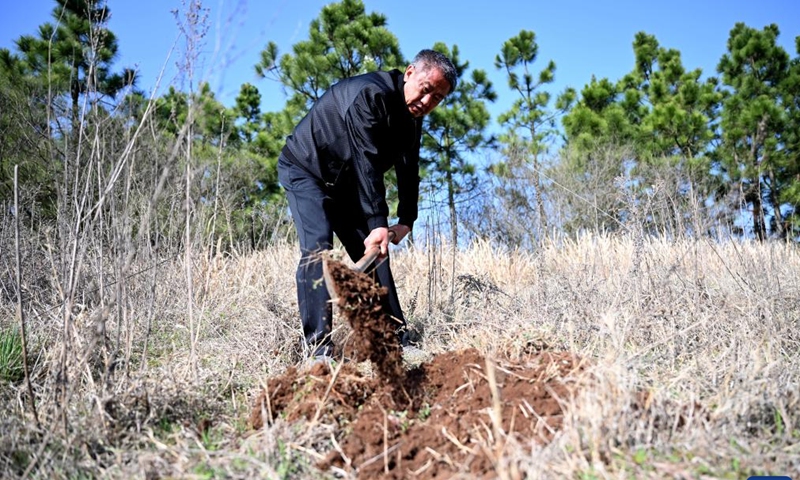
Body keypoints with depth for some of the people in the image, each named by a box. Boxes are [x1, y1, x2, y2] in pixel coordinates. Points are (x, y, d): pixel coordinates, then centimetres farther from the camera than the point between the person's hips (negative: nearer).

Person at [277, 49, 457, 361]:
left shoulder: (412, 116, -2)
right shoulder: (370, 95, -30)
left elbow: (408, 169, -1)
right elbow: (367, 163, -37)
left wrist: (406, 221, -12)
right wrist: (378, 224, -41)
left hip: (345, 181, 8)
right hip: (306, 169, -8)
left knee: (374, 251, 2)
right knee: (317, 245, -24)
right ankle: (319, 350, -24)